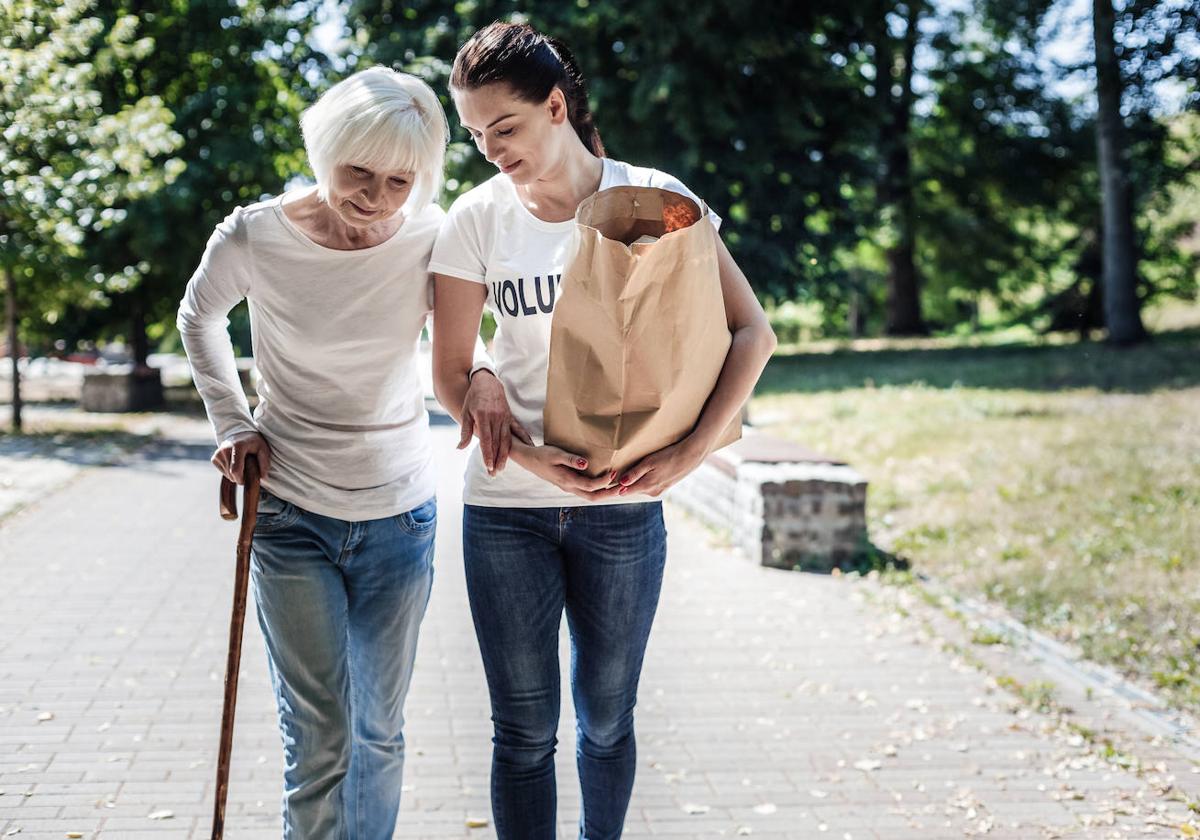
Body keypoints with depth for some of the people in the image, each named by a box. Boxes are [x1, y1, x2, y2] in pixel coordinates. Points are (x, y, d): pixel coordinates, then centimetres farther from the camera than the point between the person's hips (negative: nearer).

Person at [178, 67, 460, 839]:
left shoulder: (429, 239, -10)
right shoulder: (254, 238, -13)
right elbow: (200, 318, 9)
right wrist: (233, 422, 1)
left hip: (399, 516, 2)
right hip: (291, 516, -2)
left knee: (380, 731, 13)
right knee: (320, 736, -3)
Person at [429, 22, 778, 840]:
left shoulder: (652, 197, -6)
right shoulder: (477, 218, -3)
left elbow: (753, 334, -6)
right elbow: (454, 376, 1)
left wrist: (688, 454, -16)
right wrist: (531, 458, -14)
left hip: (624, 506, 0)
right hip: (507, 507, 0)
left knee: (606, 717, 15)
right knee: (524, 730, 6)